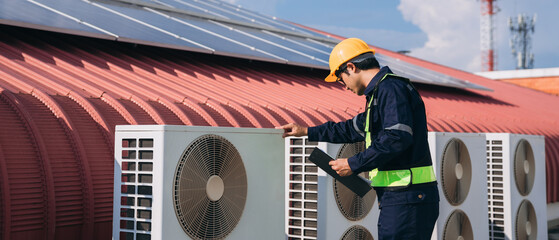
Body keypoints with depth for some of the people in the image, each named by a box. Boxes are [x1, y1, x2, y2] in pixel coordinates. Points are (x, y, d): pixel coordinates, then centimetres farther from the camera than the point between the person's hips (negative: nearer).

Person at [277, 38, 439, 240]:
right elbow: (356, 128, 35)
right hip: (400, 199, 10)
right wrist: (307, 132, 39)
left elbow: (397, 137, -24)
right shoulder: (381, 92, 22)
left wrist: (354, 164, -15)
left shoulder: (391, 88, -11)